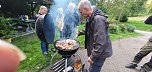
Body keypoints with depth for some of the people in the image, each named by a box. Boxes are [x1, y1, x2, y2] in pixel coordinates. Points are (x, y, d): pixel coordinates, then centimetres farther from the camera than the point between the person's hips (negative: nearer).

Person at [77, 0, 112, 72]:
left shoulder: (98, 19, -27)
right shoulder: (91, 17, 5)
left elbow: (100, 42, -29)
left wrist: (92, 56, -22)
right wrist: (80, 32, 18)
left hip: (99, 53, -9)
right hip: (96, 51, 9)